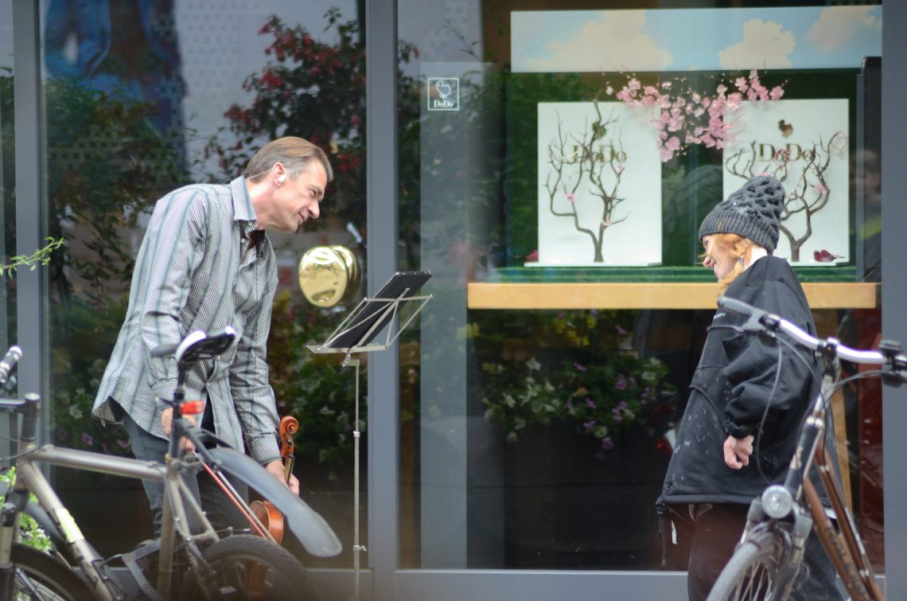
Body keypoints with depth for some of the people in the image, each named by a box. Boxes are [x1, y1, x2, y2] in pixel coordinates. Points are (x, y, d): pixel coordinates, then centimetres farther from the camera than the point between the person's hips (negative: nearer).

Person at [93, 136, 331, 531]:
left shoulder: (266, 264, 19)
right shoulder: (195, 206, -6)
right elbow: (158, 309, -18)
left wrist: (269, 456, 9)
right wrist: (171, 399, -27)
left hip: (215, 406, 8)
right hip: (153, 395, -8)